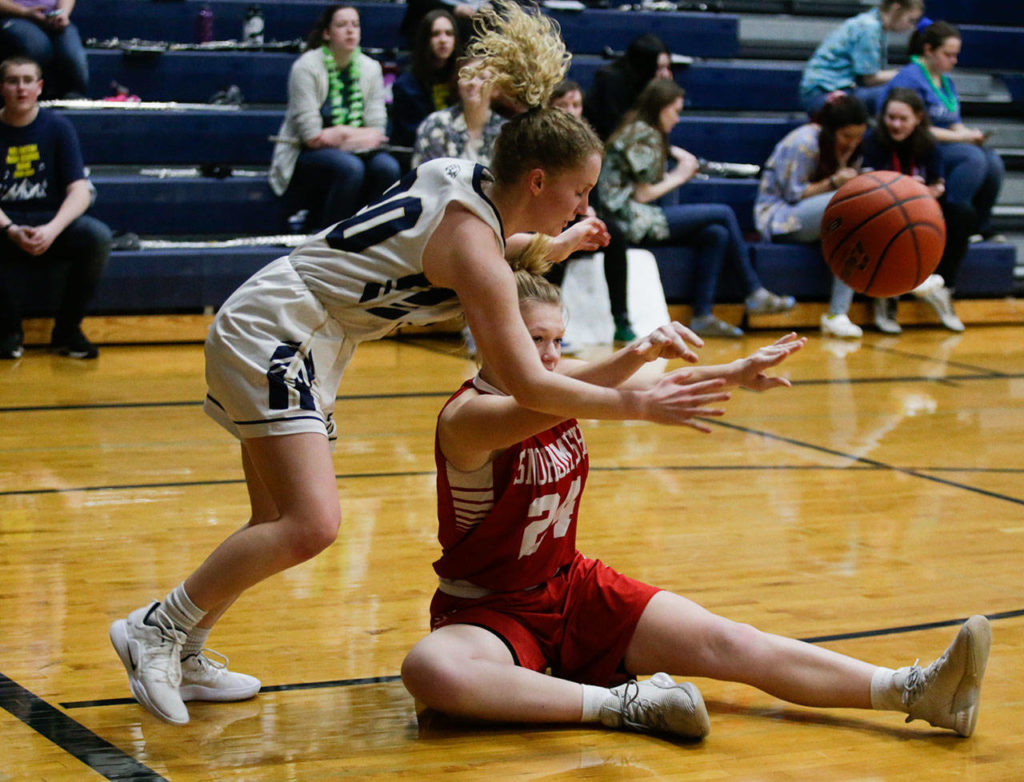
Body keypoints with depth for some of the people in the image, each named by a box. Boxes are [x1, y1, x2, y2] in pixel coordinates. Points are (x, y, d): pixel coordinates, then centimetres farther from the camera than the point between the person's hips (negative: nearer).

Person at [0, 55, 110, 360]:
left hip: (52, 224, 1)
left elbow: (80, 191, -8)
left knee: (98, 236, -31)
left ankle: (67, 329, -10)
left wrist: (52, 229, -26)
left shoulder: (57, 127, 1)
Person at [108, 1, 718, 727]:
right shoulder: (473, 244, -20)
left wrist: (555, 245, 23)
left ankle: (182, 658, 18)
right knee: (310, 526, -20)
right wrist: (639, 404, -20)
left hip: (296, 344, 10)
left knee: (281, 524, 11)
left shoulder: (462, 180, 5)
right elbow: (530, 385, -26)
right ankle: (157, 627, -8)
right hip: (273, 335, -10)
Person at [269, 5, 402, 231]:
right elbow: (311, 136, -14)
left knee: (387, 167, -26)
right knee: (350, 167, -34)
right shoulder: (306, 67, -9)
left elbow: (377, 132, 0)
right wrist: (358, 134, -9)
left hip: (353, 153, 5)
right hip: (305, 158, -4)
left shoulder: (370, 68, 5)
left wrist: (339, 134, -16)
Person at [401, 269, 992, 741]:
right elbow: (537, 410, -44)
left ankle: (913, 691, -20)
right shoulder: (466, 418, -22)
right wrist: (634, 358, -59)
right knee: (429, 670, -40)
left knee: (724, 642, -10)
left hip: (573, 586, 6)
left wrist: (733, 374, -30)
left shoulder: (561, 378, 1)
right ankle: (621, 705, -37)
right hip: (488, 608, -6)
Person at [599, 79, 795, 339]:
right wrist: (679, 176, -1)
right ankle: (755, 293, 0)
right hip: (632, 219, -10)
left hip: (639, 217, 10)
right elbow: (643, 194, -14)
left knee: (716, 234, -4)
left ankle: (703, 316, -9)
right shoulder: (643, 135, -11)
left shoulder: (642, 132, 19)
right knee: (723, 214, -10)